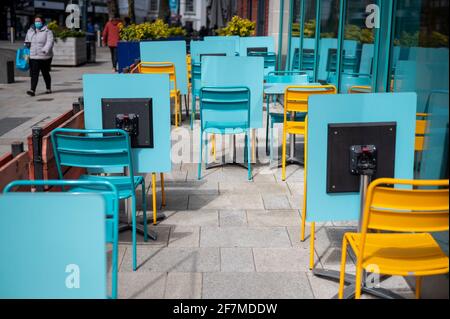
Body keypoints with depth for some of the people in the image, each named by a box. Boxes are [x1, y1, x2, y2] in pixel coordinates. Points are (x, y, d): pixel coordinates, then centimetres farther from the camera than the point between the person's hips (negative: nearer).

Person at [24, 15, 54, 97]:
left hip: (44, 57, -4)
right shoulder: (30, 31, 14)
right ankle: (32, 90, -9)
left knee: (45, 73, 9)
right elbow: (27, 40, 27)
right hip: (33, 57, 4)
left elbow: (50, 42, -17)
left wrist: (45, 50, -32)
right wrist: (27, 44, 4)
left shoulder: (47, 31, -4)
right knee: (34, 74, -5)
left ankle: (48, 88, 27)